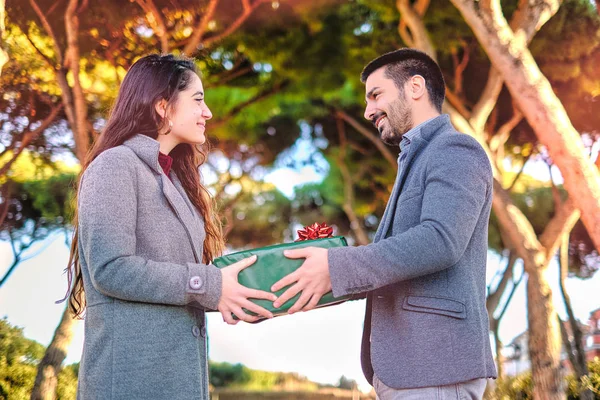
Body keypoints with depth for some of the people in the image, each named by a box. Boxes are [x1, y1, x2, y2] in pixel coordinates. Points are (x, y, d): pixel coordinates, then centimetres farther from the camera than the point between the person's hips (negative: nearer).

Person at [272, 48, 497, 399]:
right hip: (402, 366, 9)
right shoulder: (419, 160, 24)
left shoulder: (456, 151, -7)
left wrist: (335, 267, -20)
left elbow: (440, 241, -22)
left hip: (435, 364, -9)